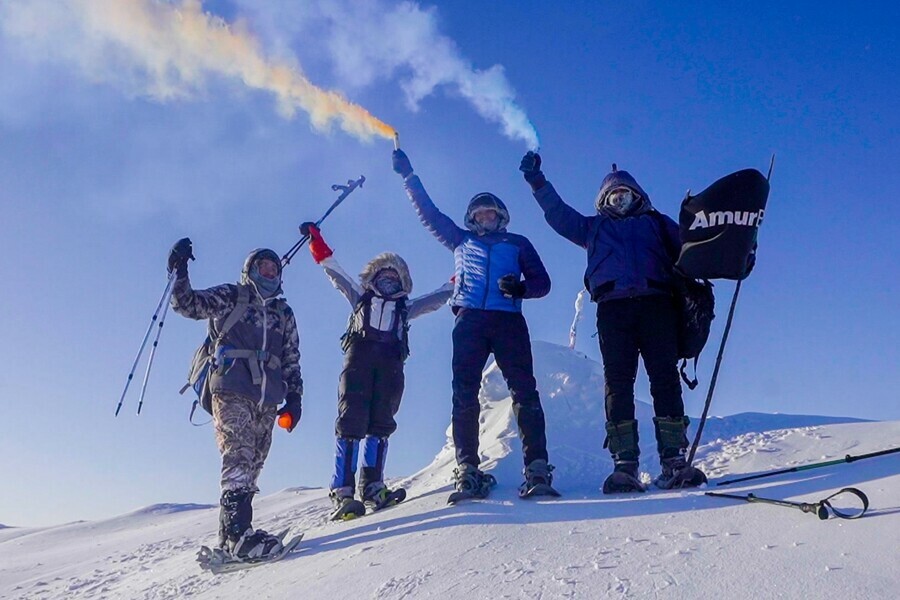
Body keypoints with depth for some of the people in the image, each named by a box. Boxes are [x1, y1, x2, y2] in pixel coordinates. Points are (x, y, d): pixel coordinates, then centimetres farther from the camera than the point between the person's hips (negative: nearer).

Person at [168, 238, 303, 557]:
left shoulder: (284, 313, 23)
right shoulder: (229, 297, 11)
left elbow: (291, 360, 21)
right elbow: (187, 304, 0)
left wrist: (294, 397, 12)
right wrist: (180, 271, -15)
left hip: (267, 400, 5)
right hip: (231, 391, -5)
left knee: (252, 465, 2)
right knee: (239, 457, -19)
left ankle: (228, 535, 7)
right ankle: (238, 532, -26)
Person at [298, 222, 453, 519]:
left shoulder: (406, 307, 31)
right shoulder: (361, 297, 28)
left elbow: (439, 297, 30)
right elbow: (333, 269, 27)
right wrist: (315, 237, 24)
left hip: (390, 363, 2)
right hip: (359, 357, -2)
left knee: (380, 424, -6)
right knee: (352, 421, -14)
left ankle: (372, 487, -8)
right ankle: (342, 492, -22)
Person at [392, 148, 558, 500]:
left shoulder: (518, 243, 24)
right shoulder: (461, 241, 28)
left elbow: (542, 282, 15)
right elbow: (428, 213, 30)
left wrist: (521, 287, -7)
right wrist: (408, 176, 29)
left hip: (508, 320, -1)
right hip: (469, 320, 1)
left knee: (524, 390, -13)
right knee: (464, 393, -11)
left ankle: (537, 469, -17)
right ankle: (467, 471, -13)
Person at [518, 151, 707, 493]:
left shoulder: (656, 222, 28)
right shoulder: (594, 227, 31)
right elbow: (557, 212, 28)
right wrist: (537, 181, 22)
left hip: (656, 302, 0)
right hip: (613, 307, 1)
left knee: (665, 378, -11)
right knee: (618, 382, -11)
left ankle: (674, 462, -14)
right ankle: (624, 465, -16)